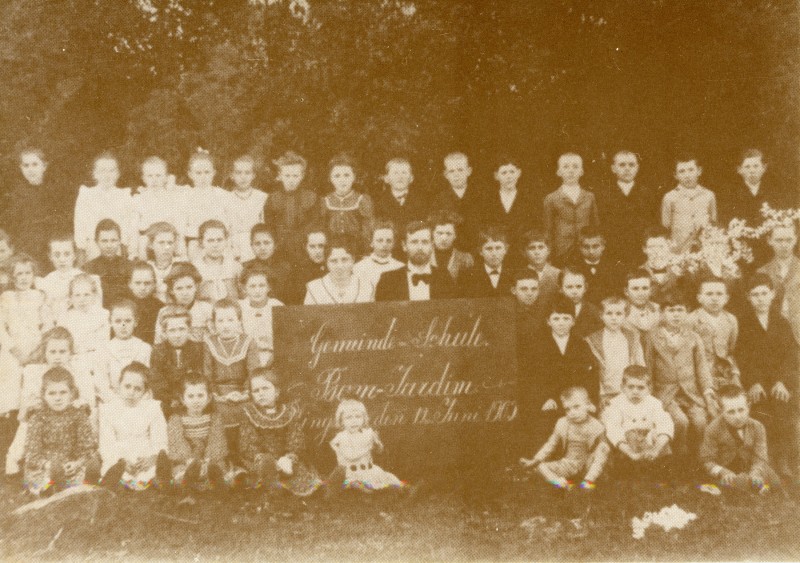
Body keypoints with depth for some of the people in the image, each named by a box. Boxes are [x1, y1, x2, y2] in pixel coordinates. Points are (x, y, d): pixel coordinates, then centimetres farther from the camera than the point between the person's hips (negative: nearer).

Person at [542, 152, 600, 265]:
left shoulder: (589, 197, 9)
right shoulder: (552, 199, 3)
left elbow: (596, 226, 13)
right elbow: (548, 230, 5)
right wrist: (550, 254, 0)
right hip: (562, 254, -2)